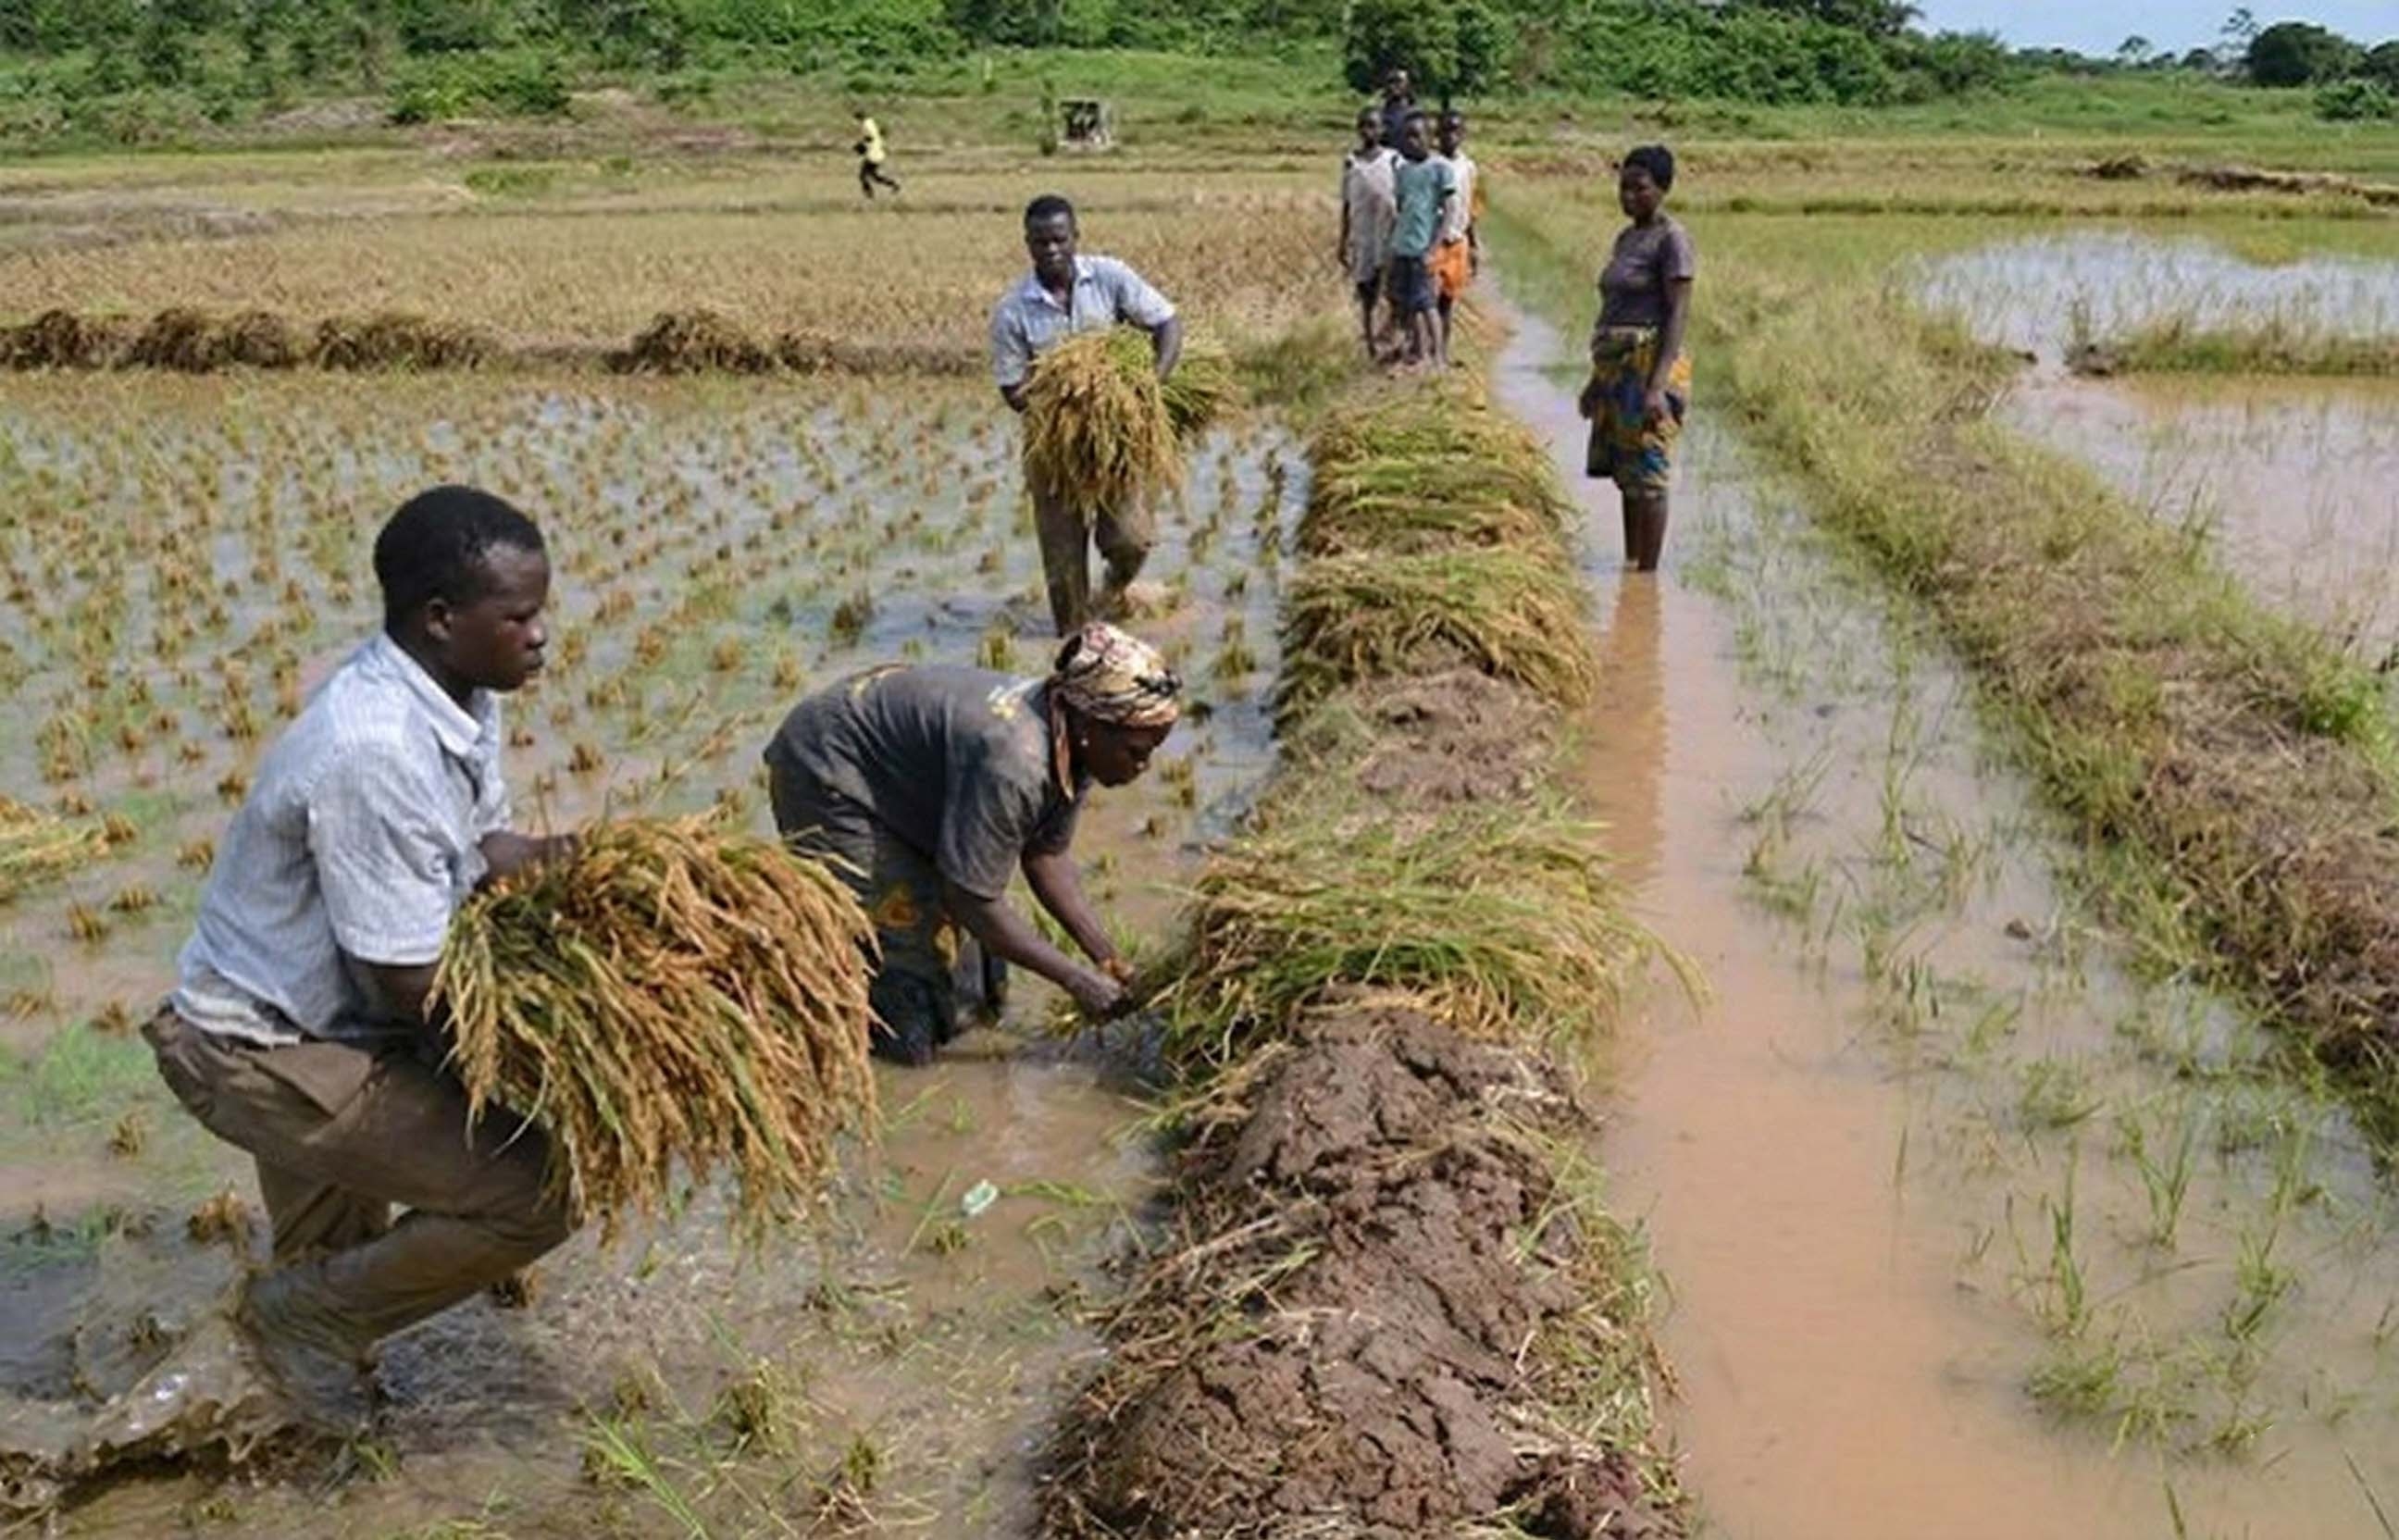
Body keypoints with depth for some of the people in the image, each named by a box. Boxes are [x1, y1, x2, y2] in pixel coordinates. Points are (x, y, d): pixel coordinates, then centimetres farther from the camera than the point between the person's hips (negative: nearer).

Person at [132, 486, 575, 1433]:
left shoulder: (454, 697, -4)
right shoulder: (375, 753, -31)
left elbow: (478, 848, 10)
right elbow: (412, 984, -25)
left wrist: (567, 858, -10)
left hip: (323, 1011, 9)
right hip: (256, 1055, -9)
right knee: (535, 1192, -15)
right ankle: (306, 1313, 8)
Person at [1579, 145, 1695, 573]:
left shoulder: (1672, 239, -10)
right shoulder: (1626, 237, 16)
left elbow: (1679, 315, -16)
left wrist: (1658, 385, -24)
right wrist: (1598, 378, 22)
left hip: (1651, 365, -9)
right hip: (1617, 366, 9)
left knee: (1648, 473, -7)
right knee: (1626, 473, 13)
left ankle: (1647, 574, -3)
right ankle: (1628, 566, 21)